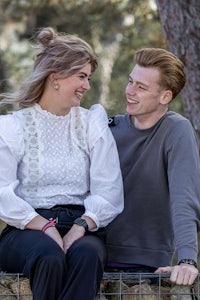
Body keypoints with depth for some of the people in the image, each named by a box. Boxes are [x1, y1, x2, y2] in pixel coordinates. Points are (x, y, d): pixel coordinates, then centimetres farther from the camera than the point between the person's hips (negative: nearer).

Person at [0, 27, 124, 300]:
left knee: (87, 255, -35)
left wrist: (82, 226, -14)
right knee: (50, 257, -37)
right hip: (27, 229, -2)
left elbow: (109, 191, 4)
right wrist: (45, 226, -20)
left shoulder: (93, 122, 16)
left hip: (82, 228, 2)